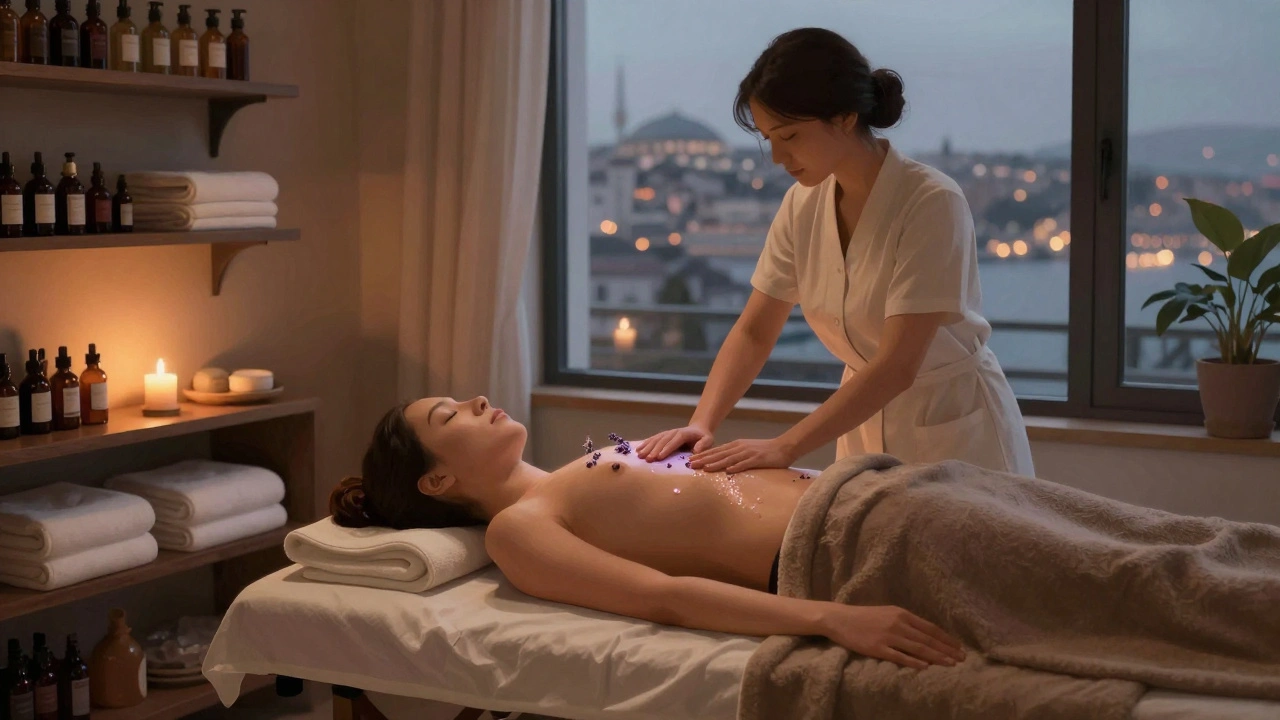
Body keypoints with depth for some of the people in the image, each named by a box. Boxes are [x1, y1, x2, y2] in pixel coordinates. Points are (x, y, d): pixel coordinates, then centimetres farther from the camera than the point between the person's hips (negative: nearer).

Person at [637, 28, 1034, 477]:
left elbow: (897, 366, -29)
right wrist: (701, 424, -15)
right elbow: (754, 331, 0)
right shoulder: (802, 204, -5)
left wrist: (785, 447, -32)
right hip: (865, 422, 5)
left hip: (952, 428, -5)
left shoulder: (930, 204, -24)